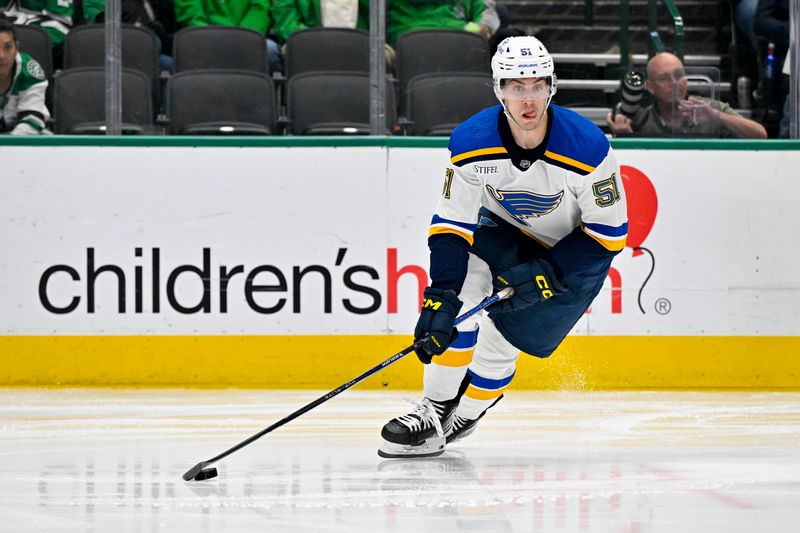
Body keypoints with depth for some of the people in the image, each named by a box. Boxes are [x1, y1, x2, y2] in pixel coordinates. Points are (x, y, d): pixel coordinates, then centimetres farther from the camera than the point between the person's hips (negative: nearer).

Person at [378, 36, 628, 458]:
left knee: (502, 337, -10)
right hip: (504, 230, 3)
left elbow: (611, 232, -22)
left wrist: (547, 274, -28)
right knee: (462, 292, -21)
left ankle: (463, 416, 16)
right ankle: (434, 410, -11)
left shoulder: (587, 148, -31)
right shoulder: (471, 143, -23)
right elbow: (452, 224, -18)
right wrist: (440, 297, -30)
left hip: (574, 251, -3)